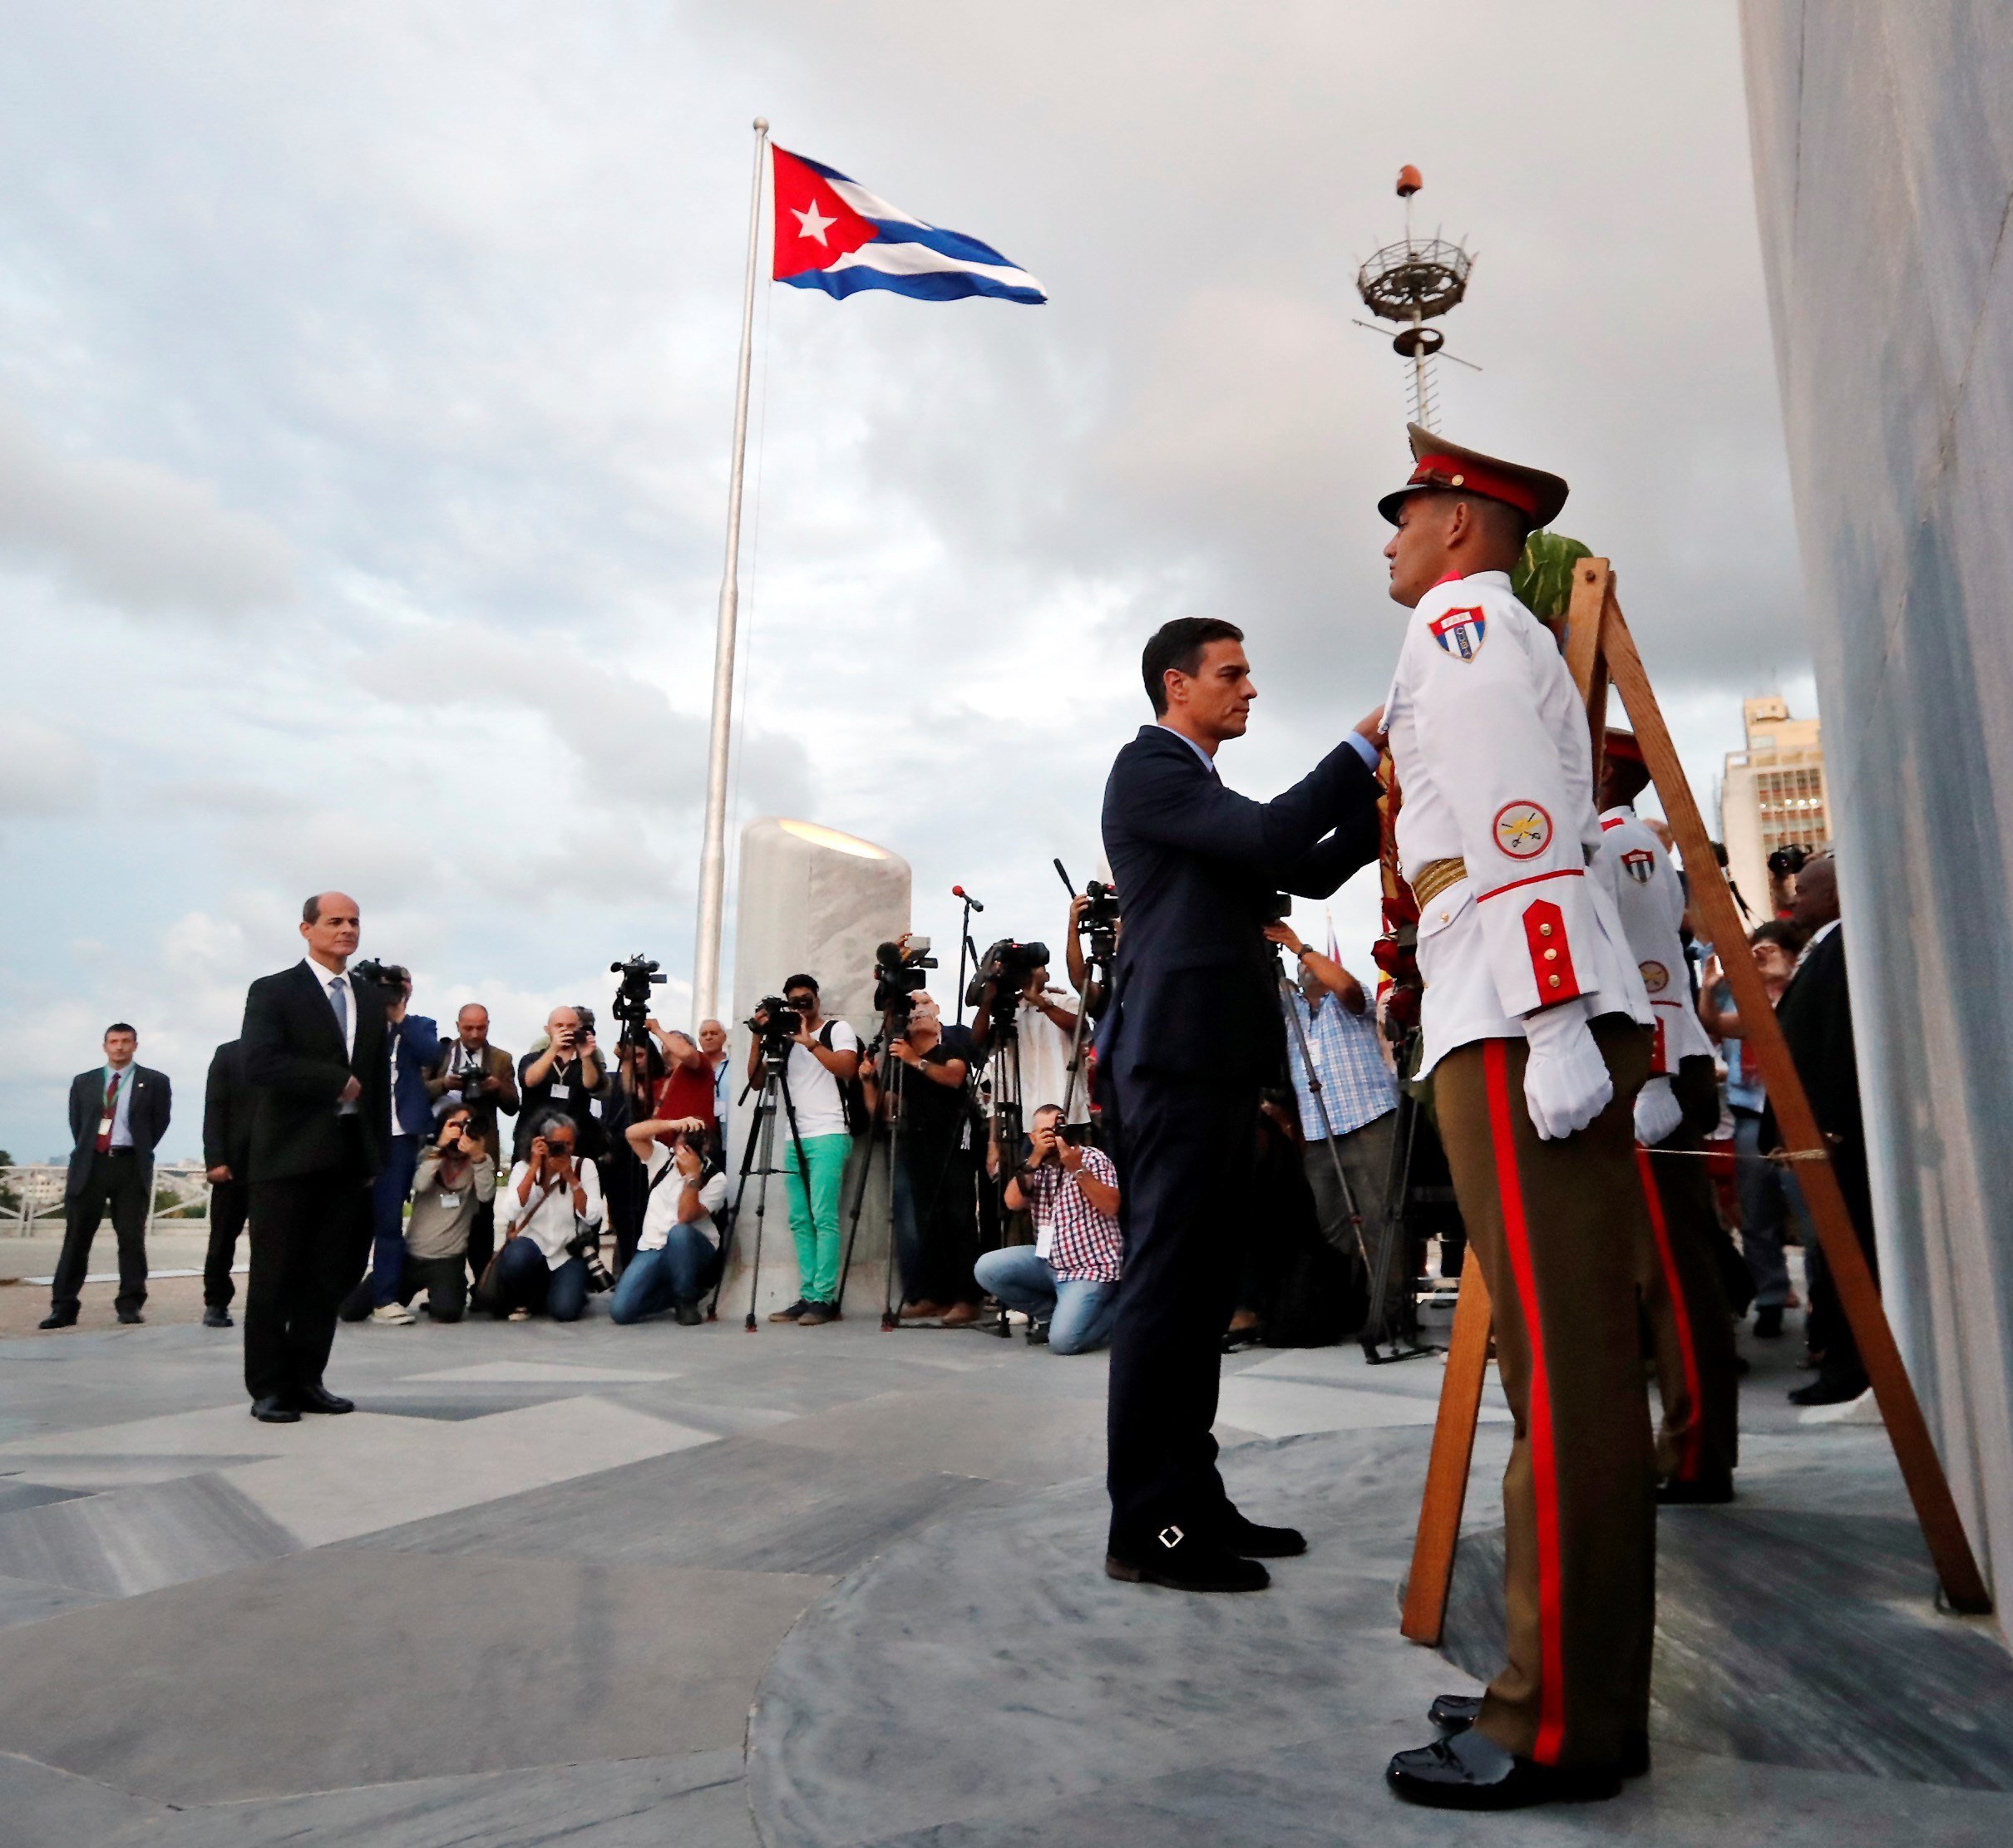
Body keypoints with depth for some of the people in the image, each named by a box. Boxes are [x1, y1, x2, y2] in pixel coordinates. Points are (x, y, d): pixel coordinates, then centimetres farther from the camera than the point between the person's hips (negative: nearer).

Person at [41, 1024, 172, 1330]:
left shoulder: (154, 1082, 5)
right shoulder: (83, 1082, 14)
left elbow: (160, 1121, 7)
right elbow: (76, 1123, 16)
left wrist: (140, 1151, 6)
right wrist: (84, 1154, 10)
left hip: (131, 1166, -2)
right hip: (89, 1164, 2)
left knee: (131, 1238, -1)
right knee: (76, 1238, 2)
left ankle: (130, 1305, 4)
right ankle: (63, 1308, 5)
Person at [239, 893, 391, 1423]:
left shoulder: (371, 997, 15)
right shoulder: (273, 991, -1)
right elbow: (259, 1064, -17)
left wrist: (377, 1152, 9)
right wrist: (337, 1081, -14)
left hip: (349, 1156, 5)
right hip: (288, 1156, -5)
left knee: (329, 1278, 7)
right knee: (275, 1278, 2)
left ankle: (306, 1380, 16)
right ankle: (268, 1388, 11)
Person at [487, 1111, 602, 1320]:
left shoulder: (584, 1167, -4)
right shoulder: (523, 1167, -2)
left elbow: (592, 1217, -15)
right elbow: (511, 1212, -19)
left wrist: (570, 1176, -20)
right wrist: (534, 1167, -21)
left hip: (568, 1254, -1)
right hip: (532, 1246, 1)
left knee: (565, 1310, -24)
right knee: (516, 1256, -35)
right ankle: (523, 1299, -2)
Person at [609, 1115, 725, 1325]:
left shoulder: (716, 1179, -10)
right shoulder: (662, 1157, 1)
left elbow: (685, 1217, -21)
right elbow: (633, 1133, -15)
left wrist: (693, 1174, -28)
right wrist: (674, 1124, -27)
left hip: (693, 1252, -3)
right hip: (652, 1250, 3)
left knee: (678, 1232, -40)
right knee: (619, 1310, -17)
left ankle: (687, 1299, -15)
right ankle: (676, 1294, 10)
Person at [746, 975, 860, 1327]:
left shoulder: (838, 1030, 5)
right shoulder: (786, 1038, 20)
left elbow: (847, 1068, -12)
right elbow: (756, 1080, 13)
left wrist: (809, 1041, -13)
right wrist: (759, 1037, 3)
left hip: (828, 1136, -6)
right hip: (794, 1139, 6)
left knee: (823, 1217, -13)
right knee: (800, 1221, 4)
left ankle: (825, 1299, -12)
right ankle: (808, 1297, 7)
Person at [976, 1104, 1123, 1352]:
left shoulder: (1094, 1159, -4)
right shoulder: (1036, 1167, 10)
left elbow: (1112, 1207, -18)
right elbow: (1013, 1202, -7)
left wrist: (1077, 1170, -24)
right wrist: (1034, 1160, -15)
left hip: (1090, 1266, -6)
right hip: (1048, 1261, 6)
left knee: (1063, 1341, -23)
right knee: (987, 1269, -11)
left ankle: (1118, 1309, 6)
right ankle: (1050, 1312, 7)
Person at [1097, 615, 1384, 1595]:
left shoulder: (1203, 788, 25)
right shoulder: (1149, 768, -5)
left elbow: (1306, 871, 22)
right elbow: (1272, 834, -19)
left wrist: (1384, 813, 9)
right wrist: (1369, 739, -11)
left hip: (1217, 1061, 10)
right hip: (1178, 1056, -10)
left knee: (1202, 1288, 10)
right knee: (1165, 1283, -7)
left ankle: (1192, 1498, 18)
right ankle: (1146, 1525, 0)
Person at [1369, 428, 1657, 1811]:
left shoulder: (1461, 626, -1)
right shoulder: (1516, 642, 29)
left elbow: (1517, 819, -15)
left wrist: (1553, 1019, -22)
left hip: (1520, 1020, -10)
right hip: (1542, 1015, 10)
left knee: (1561, 1358, -8)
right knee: (1565, 1353, 10)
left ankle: (1565, 1726, 0)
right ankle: (1575, 1681, 20)